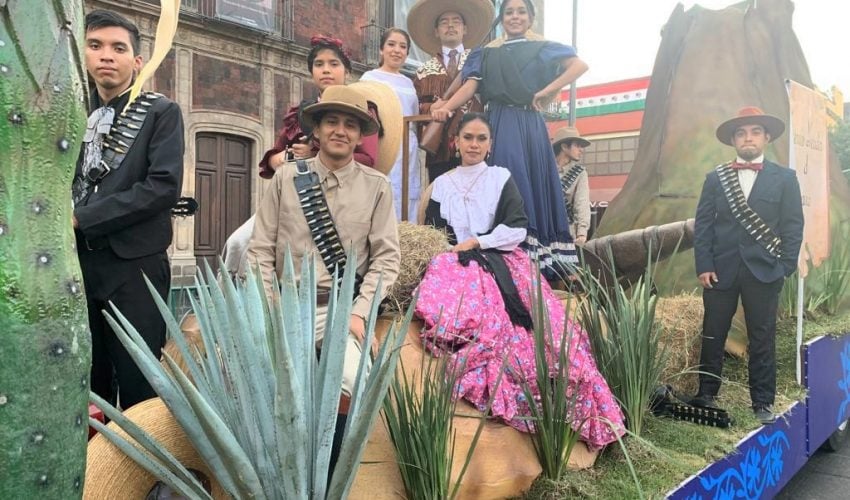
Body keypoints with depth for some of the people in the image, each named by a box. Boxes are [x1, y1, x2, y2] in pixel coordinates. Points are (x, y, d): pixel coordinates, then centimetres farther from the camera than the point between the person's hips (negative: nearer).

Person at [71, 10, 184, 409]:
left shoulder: (161, 113, -1)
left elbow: (165, 186, -14)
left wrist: (81, 218, -13)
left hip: (134, 265, -4)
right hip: (78, 263, 4)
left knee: (138, 385, 1)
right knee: (87, 382, 12)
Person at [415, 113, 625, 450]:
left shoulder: (502, 178, 12)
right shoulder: (442, 184, 17)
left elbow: (517, 229, 2)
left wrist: (476, 242, -7)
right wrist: (454, 253, -6)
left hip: (503, 264, -1)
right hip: (459, 269, 1)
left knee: (545, 324, -22)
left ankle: (567, 404, -17)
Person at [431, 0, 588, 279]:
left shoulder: (541, 49, 13)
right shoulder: (486, 55, 20)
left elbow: (580, 65, -1)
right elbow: (470, 86, 4)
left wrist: (545, 92, -10)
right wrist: (445, 107, -15)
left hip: (529, 128, -2)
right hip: (498, 128, 2)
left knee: (532, 187, -6)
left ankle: (538, 262, -7)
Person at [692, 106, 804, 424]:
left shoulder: (785, 178, 6)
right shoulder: (715, 178, 8)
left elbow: (793, 226, 3)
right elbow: (703, 224, 3)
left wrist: (785, 266, -7)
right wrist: (704, 266, -6)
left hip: (764, 270, -1)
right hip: (721, 270, 1)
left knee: (762, 339, 5)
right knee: (712, 336, 7)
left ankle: (763, 403, 16)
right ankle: (706, 395, 19)